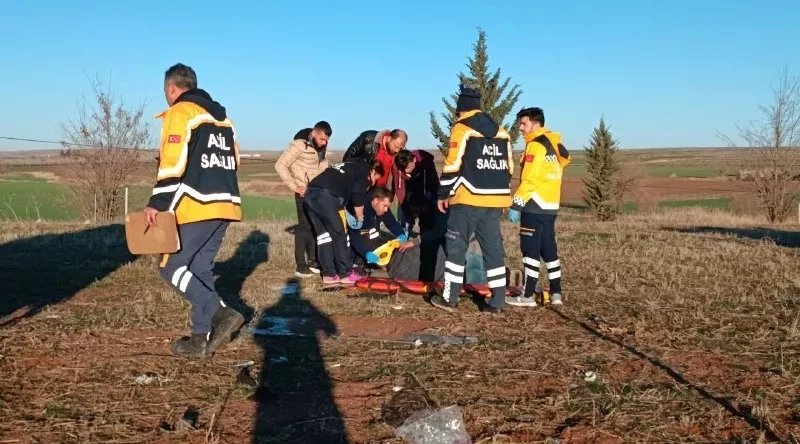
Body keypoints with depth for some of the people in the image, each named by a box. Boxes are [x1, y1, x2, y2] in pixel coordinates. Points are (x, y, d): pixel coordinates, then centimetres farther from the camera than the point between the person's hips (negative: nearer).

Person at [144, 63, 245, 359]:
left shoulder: (180, 112, -4)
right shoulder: (221, 115, 21)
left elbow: (173, 162, -15)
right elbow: (234, 159, 20)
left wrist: (157, 204, -15)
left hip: (197, 206, -8)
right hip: (225, 204, 8)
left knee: (172, 268, 0)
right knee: (200, 270, 13)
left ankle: (221, 314, -13)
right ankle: (201, 338, 10)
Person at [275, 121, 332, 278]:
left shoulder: (322, 146, 5)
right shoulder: (299, 145, -17)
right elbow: (280, 165, -18)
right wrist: (294, 187, -19)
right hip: (304, 191, -7)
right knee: (305, 226, -8)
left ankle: (312, 261, 20)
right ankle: (300, 266, -2)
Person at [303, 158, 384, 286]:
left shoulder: (352, 166, 33)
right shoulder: (364, 171, 9)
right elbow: (358, 197, 2)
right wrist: (360, 219, 16)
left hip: (310, 194, 9)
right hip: (325, 196, -9)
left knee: (324, 234, 14)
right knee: (339, 234, 3)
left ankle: (328, 275, 15)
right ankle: (345, 274, 9)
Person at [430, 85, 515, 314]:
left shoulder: (462, 129, -4)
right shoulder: (502, 132, 16)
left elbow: (452, 165, -10)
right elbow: (508, 167, 16)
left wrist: (443, 194, -1)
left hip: (468, 199, -6)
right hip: (496, 200, 6)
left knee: (456, 246, 4)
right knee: (494, 248, 9)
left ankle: (450, 297, 7)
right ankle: (497, 301, 9)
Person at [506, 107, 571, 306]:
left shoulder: (535, 146, -12)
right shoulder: (554, 145, 15)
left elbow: (529, 180, -19)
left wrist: (516, 205, -17)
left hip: (535, 207, -9)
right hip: (551, 206, 9)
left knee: (530, 250, -5)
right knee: (549, 249, 13)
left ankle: (527, 296, -3)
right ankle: (556, 293, 16)